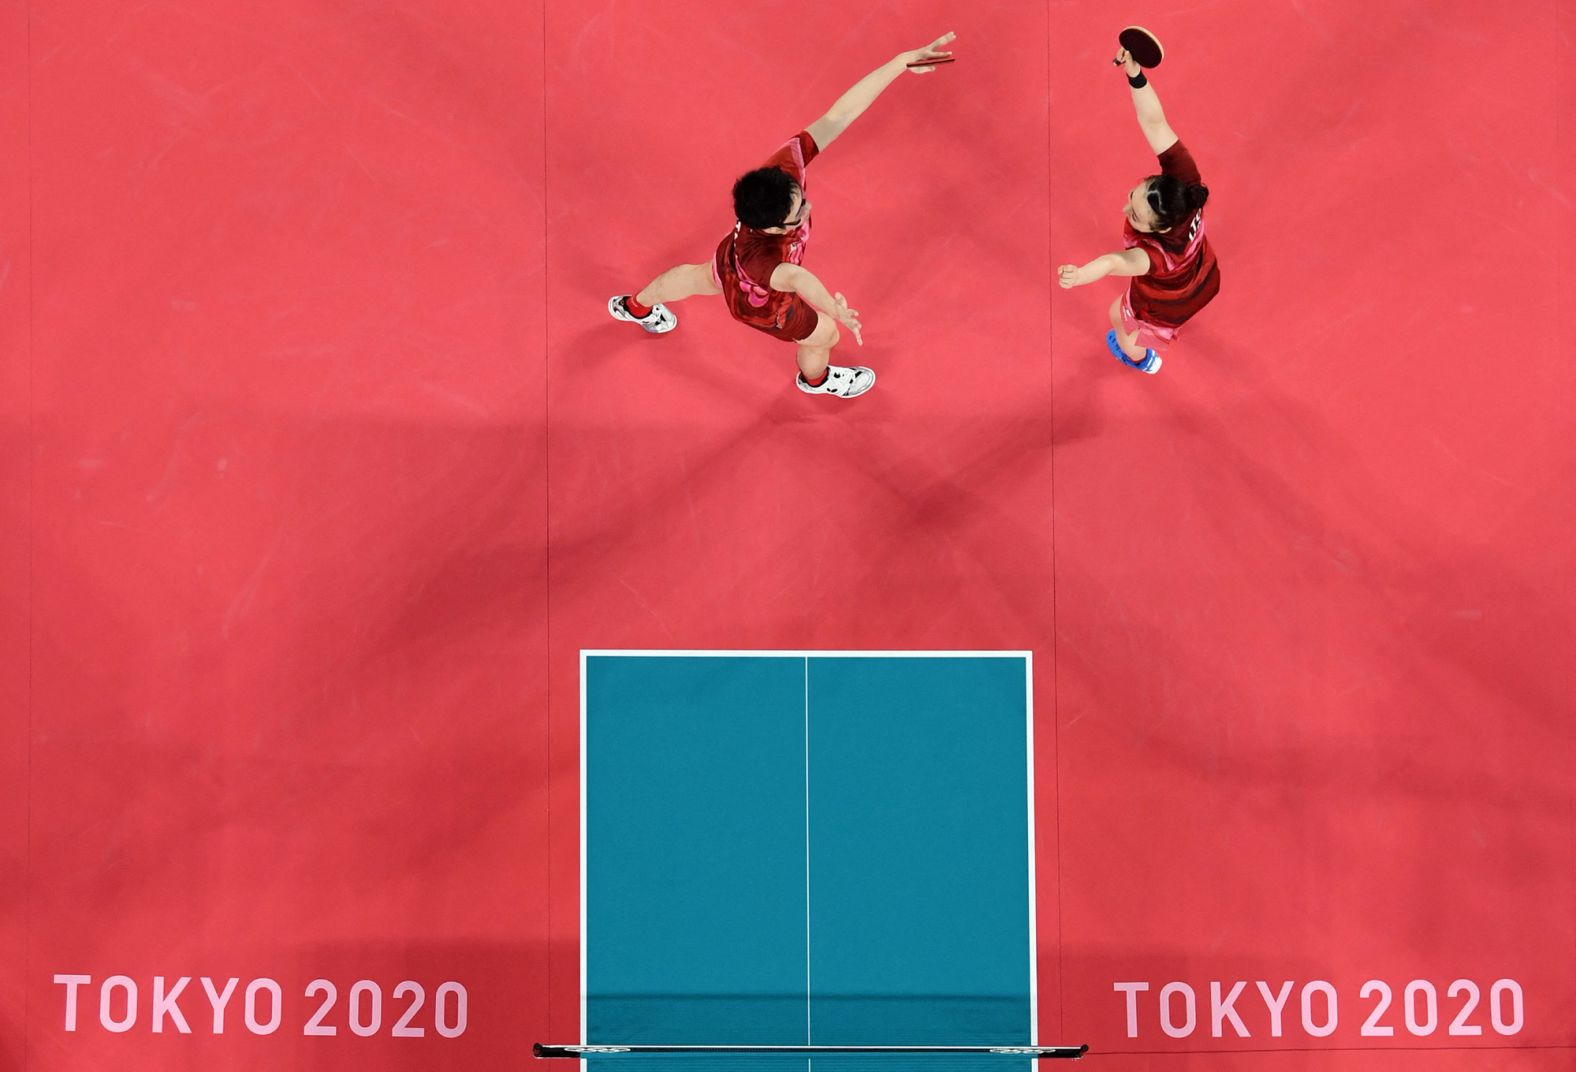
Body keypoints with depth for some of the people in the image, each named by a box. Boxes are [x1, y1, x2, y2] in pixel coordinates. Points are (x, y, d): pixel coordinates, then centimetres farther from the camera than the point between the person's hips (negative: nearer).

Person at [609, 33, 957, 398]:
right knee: (825, 335, 22)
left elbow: (839, 115, -45)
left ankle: (636, 306, 70)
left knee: (699, 277, 37)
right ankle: (815, 379, 61)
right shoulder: (762, 257, -55)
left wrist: (904, 60, -50)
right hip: (760, 303, -6)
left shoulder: (783, 169, -42)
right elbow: (797, 278, -79)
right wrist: (836, 310, -89)